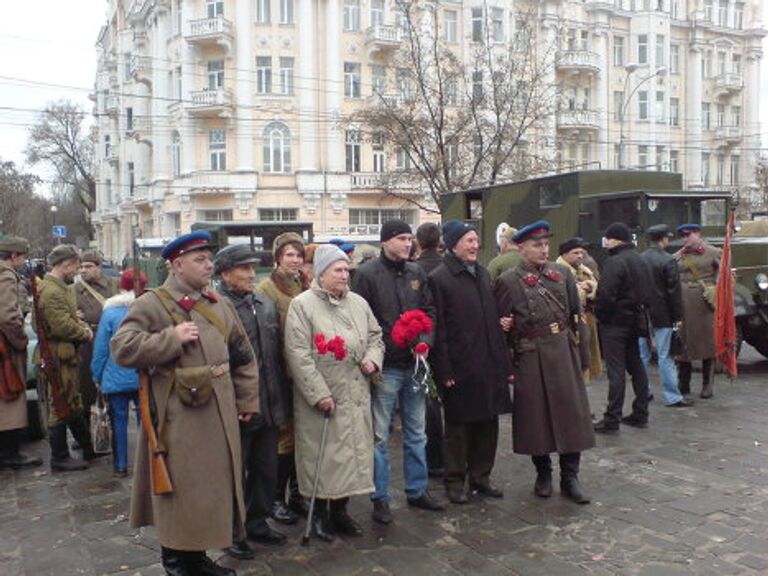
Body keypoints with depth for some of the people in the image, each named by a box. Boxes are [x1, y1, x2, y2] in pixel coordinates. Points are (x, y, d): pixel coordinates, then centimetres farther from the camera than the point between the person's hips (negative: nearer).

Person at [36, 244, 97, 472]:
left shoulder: (60, 288, 14)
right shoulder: (51, 291, -20)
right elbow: (63, 326, -25)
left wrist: (83, 326, 1)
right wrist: (84, 333, -9)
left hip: (66, 357, 11)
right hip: (57, 359, -11)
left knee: (74, 404, 17)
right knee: (61, 409, 0)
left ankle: (89, 449, 28)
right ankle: (59, 458, 11)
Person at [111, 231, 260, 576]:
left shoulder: (219, 304, 11)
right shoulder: (151, 304, -7)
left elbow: (243, 356, 15)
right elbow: (122, 348, -17)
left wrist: (247, 400, 10)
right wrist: (171, 338, -21)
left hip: (219, 414, 6)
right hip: (178, 417, -6)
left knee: (214, 482, 15)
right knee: (181, 486, 3)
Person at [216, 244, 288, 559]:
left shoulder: (266, 303, 9)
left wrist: (280, 396, 13)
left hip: (270, 406, 6)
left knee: (267, 470, 17)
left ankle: (258, 523, 34)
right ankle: (232, 533, 25)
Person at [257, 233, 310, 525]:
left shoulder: (307, 286, 11)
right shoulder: (267, 288, -6)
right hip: (283, 372, -5)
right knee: (284, 433, 1)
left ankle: (296, 493, 27)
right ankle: (276, 498, 15)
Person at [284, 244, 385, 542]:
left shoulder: (358, 303, 10)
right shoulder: (302, 305, -8)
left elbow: (375, 336, 20)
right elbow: (298, 355, -13)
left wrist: (372, 358, -2)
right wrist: (319, 394, -16)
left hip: (356, 395, 6)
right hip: (321, 398, -5)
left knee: (352, 450, 11)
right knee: (322, 454, 3)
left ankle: (340, 510, 28)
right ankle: (319, 513, 21)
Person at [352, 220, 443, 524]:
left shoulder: (416, 273, 9)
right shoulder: (368, 274, -8)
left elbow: (429, 311, 11)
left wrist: (425, 342, -6)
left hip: (415, 364, 6)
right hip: (385, 367, -5)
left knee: (416, 432, 16)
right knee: (380, 435, 3)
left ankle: (417, 490, 30)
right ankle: (380, 498, 16)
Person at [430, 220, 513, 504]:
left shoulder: (482, 273, 13)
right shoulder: (438, 279, -9)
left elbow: (493, 320, 15)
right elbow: (438, 329, -11)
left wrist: (504, 362, 12)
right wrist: (445, 371, -15)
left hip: (489, 364, 6)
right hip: (460, 368, -6)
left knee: (488, 423, 13)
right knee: (458, 426, 6)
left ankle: (481, 476, 29)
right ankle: (455, 481, 22)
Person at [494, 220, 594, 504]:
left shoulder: (562, 273, 6)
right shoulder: (508, 281, -4)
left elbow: (576, 313, 13)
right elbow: (501, 324, -1)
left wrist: (571, 340, 9)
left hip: (564, 353, 3)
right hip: (530, 358, -3)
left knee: (571, 412, 4)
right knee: (536, 415, 6)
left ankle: (570, 476, 17)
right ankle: (543, 473, 24)